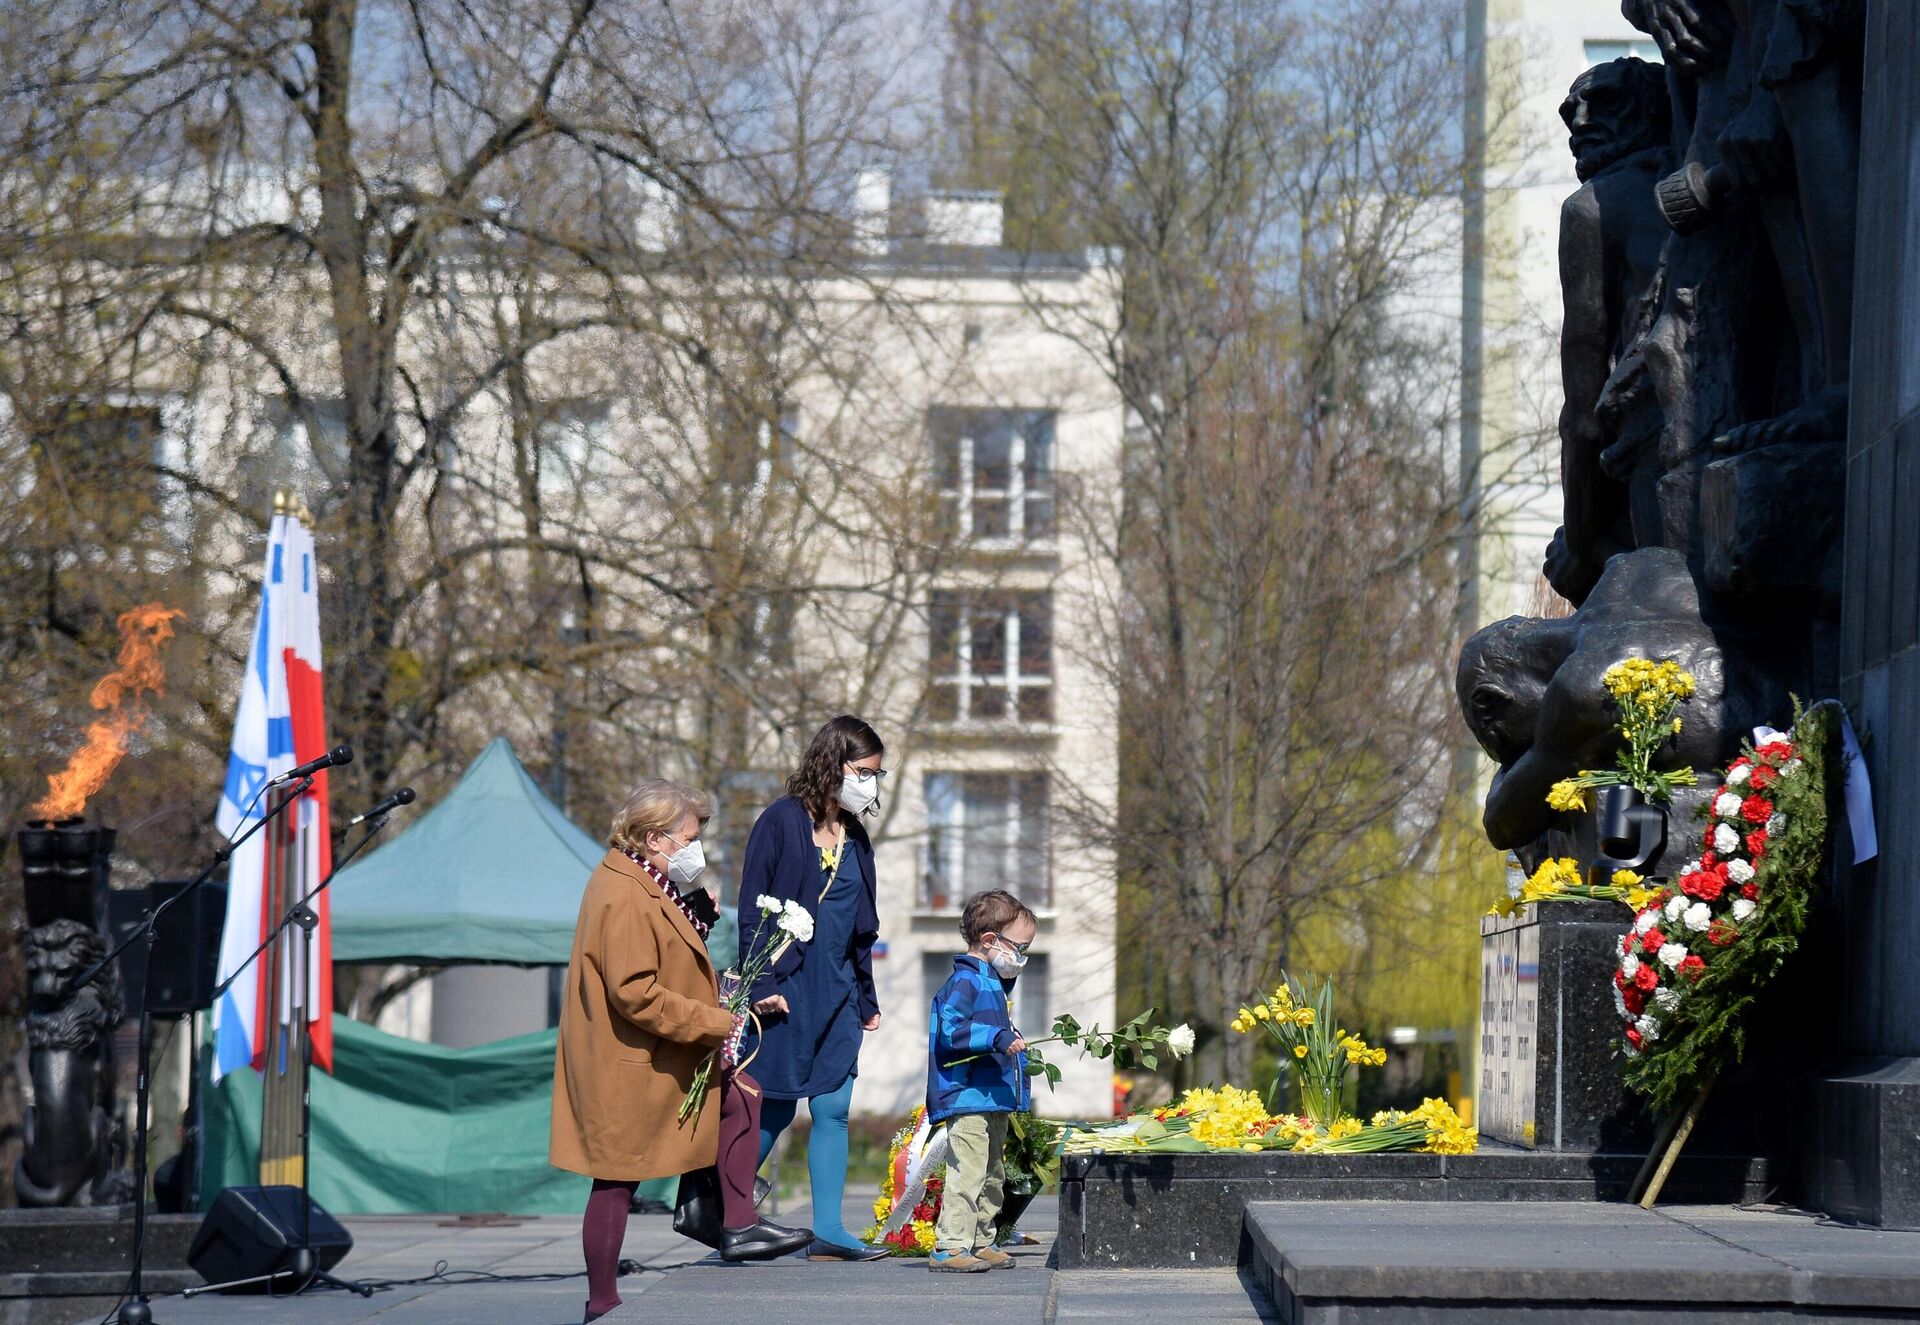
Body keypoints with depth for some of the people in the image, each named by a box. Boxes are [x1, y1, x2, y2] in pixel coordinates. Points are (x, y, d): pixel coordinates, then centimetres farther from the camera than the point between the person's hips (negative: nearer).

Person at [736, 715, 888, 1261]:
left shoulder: (854, 837, 13)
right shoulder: (782, 822, -7)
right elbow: (753, 909, -9)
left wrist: (867, 999, 17)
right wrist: (762, 985, -16)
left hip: (838, 990, 6)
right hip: (788, 986, -6)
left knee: (833, 1108, 1)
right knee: (776, 1108, -1)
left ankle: (829, 1230, 1)